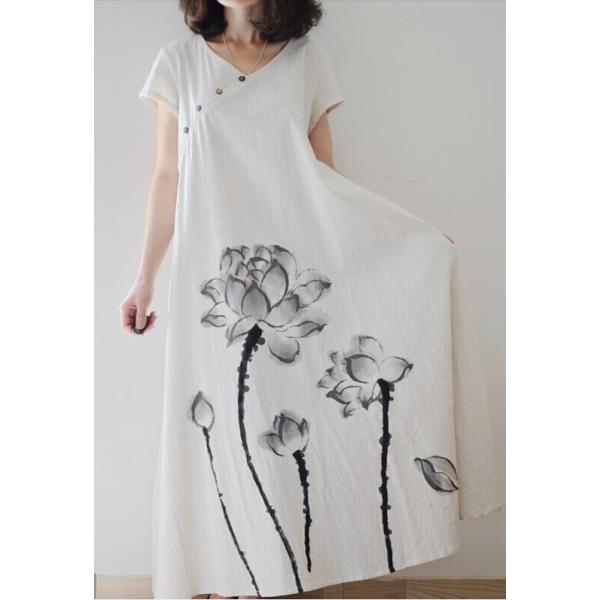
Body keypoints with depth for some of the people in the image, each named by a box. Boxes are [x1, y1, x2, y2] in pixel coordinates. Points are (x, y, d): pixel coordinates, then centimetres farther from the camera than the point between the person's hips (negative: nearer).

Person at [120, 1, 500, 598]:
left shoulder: (308, 59, 9)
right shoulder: (178, 62, 8)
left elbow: (324, 174, 9)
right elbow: (168, 179, 9)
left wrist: (412, 241, 0)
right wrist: (145, 278, 7)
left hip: (295, 269, 0)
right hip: (213, 274, 0)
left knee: (281, 415, 2)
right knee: (221, 420, 3)